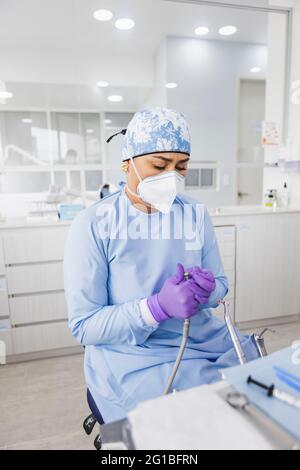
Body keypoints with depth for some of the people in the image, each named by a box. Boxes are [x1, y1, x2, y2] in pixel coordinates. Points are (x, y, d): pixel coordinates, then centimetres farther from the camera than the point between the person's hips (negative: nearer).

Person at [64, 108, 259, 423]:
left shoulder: (196, 215, 2)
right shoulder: (92, 225, -12)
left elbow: (221, 284, 10)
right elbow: (84, 326, -11)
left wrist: (207, 290, -15)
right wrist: (158, 306, -26)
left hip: (203, 337, 5)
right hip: (129, 352, -4)